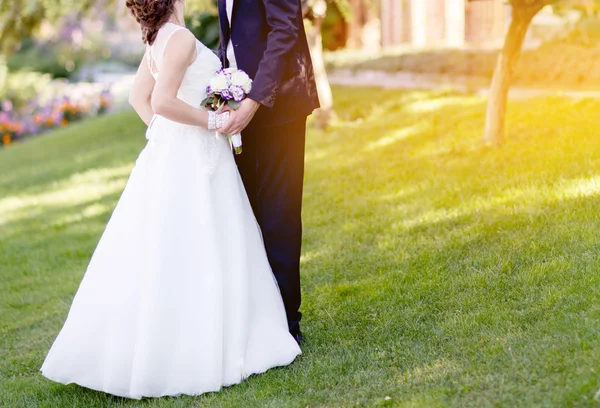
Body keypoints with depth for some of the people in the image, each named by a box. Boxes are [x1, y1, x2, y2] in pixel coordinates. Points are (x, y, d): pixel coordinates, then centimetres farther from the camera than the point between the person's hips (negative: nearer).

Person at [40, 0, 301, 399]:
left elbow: (140, 97, 19)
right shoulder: (181, 38, -16)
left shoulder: (158, 39, 12)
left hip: (169, 153, 9)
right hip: (193, 158, -9)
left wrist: (167, 133, 15)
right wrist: (212, 120, -16)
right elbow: (162, 101, -25)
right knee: (193, 254, -2)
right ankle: (193, 352, 5)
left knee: (161, 253, 14)